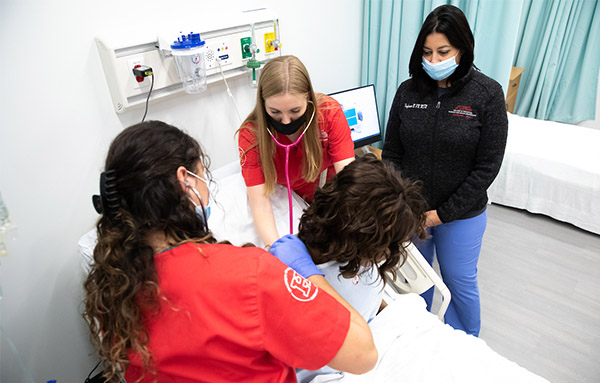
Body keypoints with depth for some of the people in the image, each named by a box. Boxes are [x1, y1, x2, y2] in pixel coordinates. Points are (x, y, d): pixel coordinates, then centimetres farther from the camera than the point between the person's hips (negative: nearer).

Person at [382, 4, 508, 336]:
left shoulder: (487, 94, -10)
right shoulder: (408, 91, -3)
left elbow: (487, 166, -11)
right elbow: (391, 154, 0)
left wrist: (443, 213, -13)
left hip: (461, 214, -2)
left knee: (460, 283, 14)